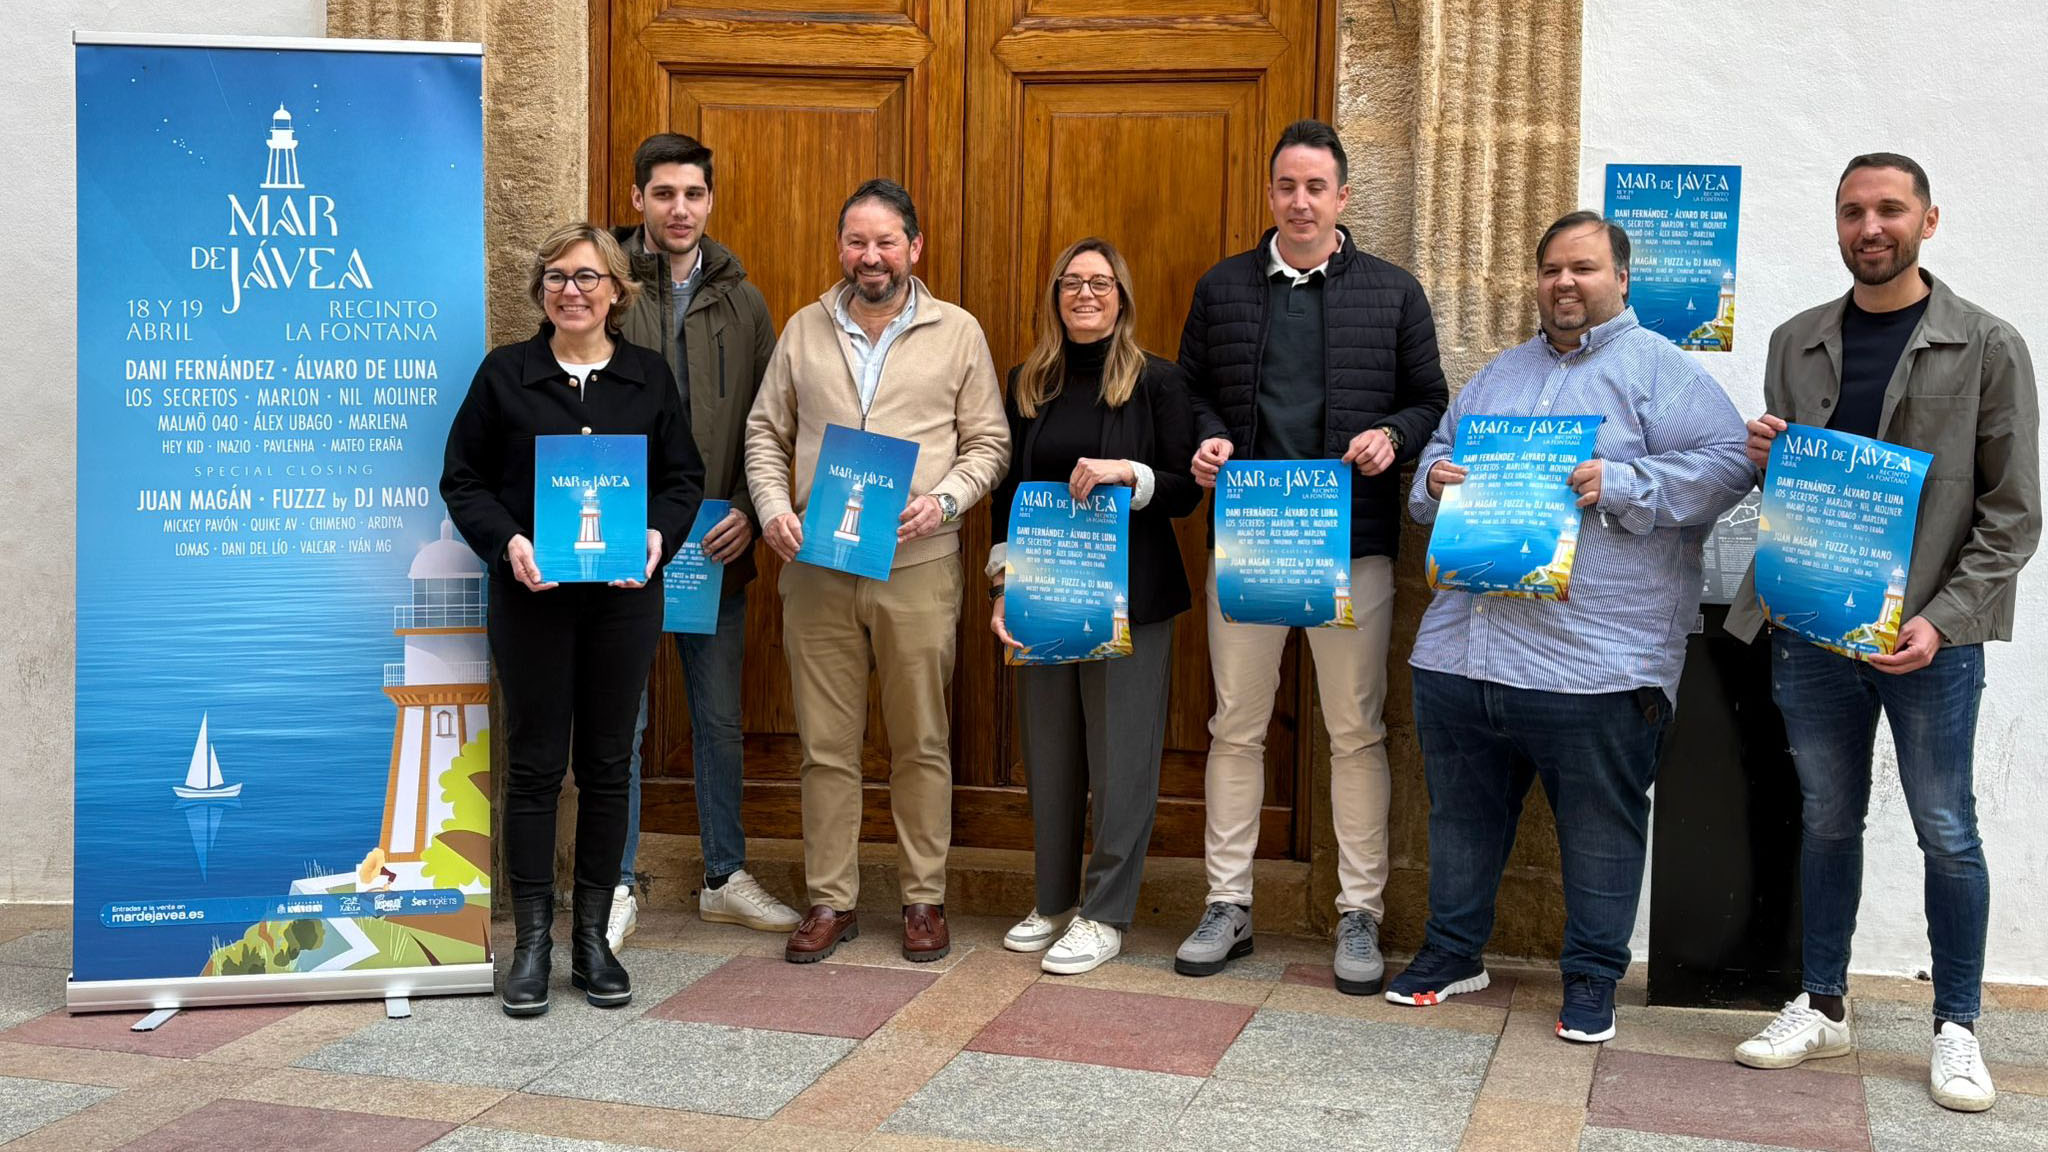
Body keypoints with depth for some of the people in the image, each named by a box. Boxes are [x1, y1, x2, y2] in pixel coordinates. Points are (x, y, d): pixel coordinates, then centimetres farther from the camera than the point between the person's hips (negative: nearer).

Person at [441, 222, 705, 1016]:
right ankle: (531, 942, 12)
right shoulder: (504, 374, 2)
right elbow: (463, 480, 2)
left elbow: (684, 478, 8)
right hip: (531, 594, -1)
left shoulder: (649, 377, 6)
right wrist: (506, 542, -15)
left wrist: (659, 536, -11)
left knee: (606, 765, 8)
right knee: (534, 764, 3)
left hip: (624, 595, 2)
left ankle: (593, 936, 19)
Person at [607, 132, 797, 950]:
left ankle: (726, 877, 25)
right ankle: (616, 889, 16)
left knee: (720, 717, 13)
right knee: (621, 720, 3)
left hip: (717, 548, 3)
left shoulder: (741, 303, 8)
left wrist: (748, 511, -5)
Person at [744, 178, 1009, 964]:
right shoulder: (804, 331, 10)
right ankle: (831, 901, 16)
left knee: (921, 742, 5)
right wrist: (774, 508, -4)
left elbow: (989, 442, 5)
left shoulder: (957, 333, 4)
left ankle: (924, 899, 17)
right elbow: (765, 433, 13)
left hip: (918, 567, -2)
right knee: (825, 743, 6)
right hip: (816, 567, 2)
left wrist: (944, 500, -12)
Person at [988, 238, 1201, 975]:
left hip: (1127, 600, -4)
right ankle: (1054, 901, 22)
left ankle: (1106, 915, 8)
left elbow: (1186, 493, -3)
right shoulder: (1028, 383, 9)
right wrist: (1004, 587, 1)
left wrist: (1129, 473, -21)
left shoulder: (1157, 382, -2)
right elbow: (1005, 492, 10)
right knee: (1048, 752, 9)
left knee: (1119, 755, -1)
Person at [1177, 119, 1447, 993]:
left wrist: (1392, 436, -12)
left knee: (1356, 732, 3)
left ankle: (1359, 914, 13)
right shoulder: (1221, 288, 10)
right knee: (1236, 725, 7)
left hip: (1352, 540, -1)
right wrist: (1206, 441, -5)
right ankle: (1228, 904, 17)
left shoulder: (1393, 293, 6)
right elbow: (1192, 390, 15)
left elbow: (1430, 399, 8)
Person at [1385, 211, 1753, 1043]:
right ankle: (1453, 951, 28)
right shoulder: (1502, 373, 20)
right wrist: (1438, 479, 3)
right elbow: (1439, 450, 27)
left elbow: (1725, 465, -9)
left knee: (1600, 825, 3)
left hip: (1595, 658, -5)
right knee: (1461, 812, 13)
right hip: (1464, 650, 6)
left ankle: (1593, 977, 17)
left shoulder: (1660, 370, 1)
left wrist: (1618, 484, -19)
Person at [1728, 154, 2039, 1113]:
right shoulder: (1796, 343, 9)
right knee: (1826, 821, 13)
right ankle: (1822, 1007, 25)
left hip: (1931, 635, -3)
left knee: (1947, 833, 4)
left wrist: (1943, 619, -14)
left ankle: (1957, 1027, 18)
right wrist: (1765, 459, -7)